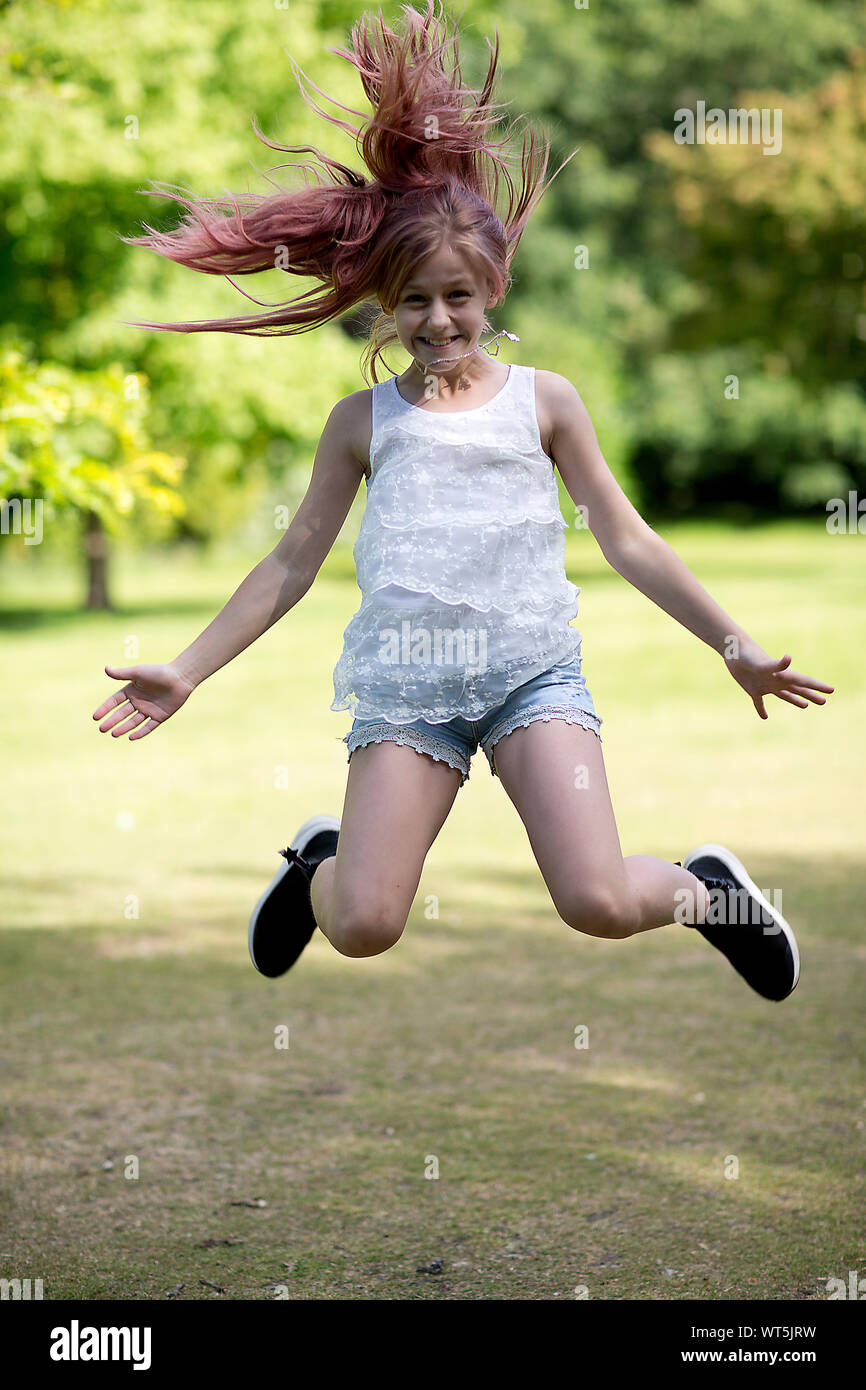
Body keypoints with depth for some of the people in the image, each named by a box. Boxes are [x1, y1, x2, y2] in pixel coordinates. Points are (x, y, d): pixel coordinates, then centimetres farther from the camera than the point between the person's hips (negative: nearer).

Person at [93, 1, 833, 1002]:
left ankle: (708, 890, 15)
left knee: (599, 904, -18)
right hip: (404, 676, 1)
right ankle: (320, 861, 24)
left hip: (533, 664, -1)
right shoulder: (363, 420, 11)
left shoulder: (542, 398, 10)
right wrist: (188, 671, 10)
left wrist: (735, 645, 9)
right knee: (364, 929, -12)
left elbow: (627, 541, 13)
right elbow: (293, 562, 15)